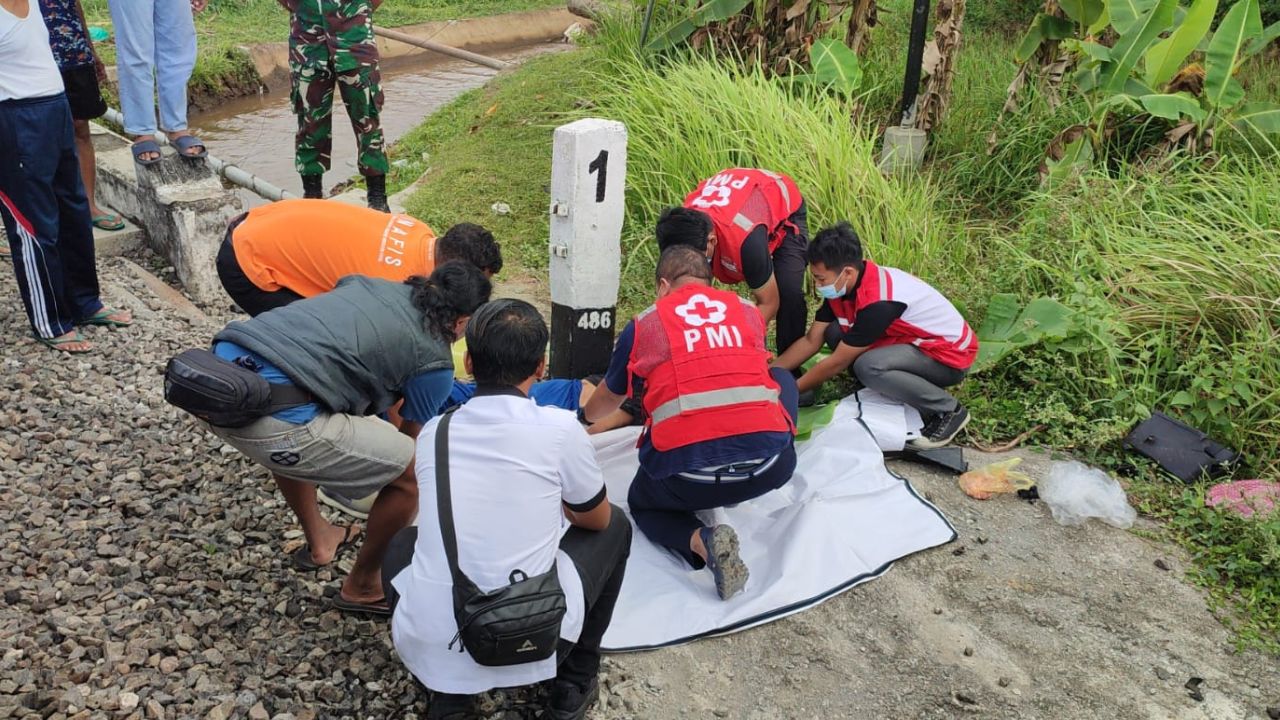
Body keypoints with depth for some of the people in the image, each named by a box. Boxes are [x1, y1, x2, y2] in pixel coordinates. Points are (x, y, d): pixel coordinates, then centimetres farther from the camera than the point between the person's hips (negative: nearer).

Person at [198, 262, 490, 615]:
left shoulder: (371, 283, 25)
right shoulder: (434, 361, 8)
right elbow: (411, 438, 25)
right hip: (271, 417, -8)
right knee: (414, 472, 8)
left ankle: (319, 541, 51)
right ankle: (363, 587, 28)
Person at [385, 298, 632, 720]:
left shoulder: (432, 432, 4)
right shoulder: (559, 428, -8)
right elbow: (597, 520, 10)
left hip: (428, 648, 3)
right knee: (615, 528, 21)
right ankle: (574, 686, 26)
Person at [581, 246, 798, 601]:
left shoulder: (644, 324, 12)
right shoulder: (748, 311, 17)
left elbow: (608, 399, 29)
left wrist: (585, 416, 54)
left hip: (687, 475, -3)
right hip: (771, 466, 4)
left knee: (643, 505, 31)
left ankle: (699, 541, 1)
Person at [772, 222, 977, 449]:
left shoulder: (878, 301, -32)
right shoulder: (843, 284, -7)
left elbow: (837, 362, -24)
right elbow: (811, 341, 0)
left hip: (949, 354, -8)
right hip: (915, 342, 8)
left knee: (867, 366, -33)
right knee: (834, 333, -5)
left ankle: (948, 411, -13)